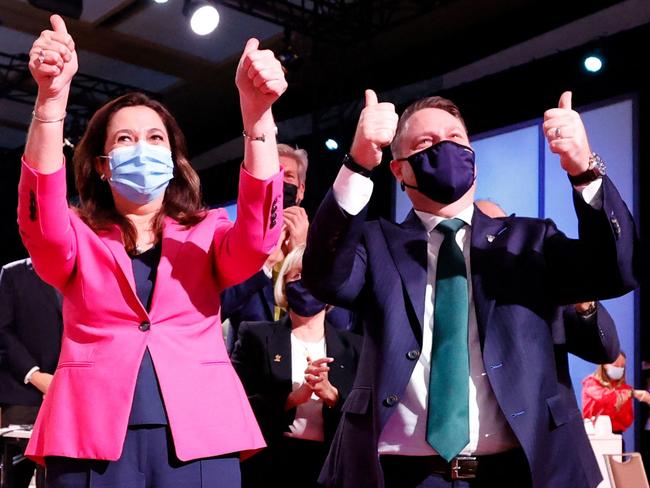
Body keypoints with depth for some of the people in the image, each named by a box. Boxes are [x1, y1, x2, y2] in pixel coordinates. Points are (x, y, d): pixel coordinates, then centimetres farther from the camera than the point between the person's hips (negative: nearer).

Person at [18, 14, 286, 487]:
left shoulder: (209, 232, 11)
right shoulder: (78, 239, 10)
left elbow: (258, 237, -10)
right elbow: (41, 221, -12)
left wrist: (256, 110, -23)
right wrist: (52, 95, -25)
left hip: (197, 437, 0)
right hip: (93, 438, 0)